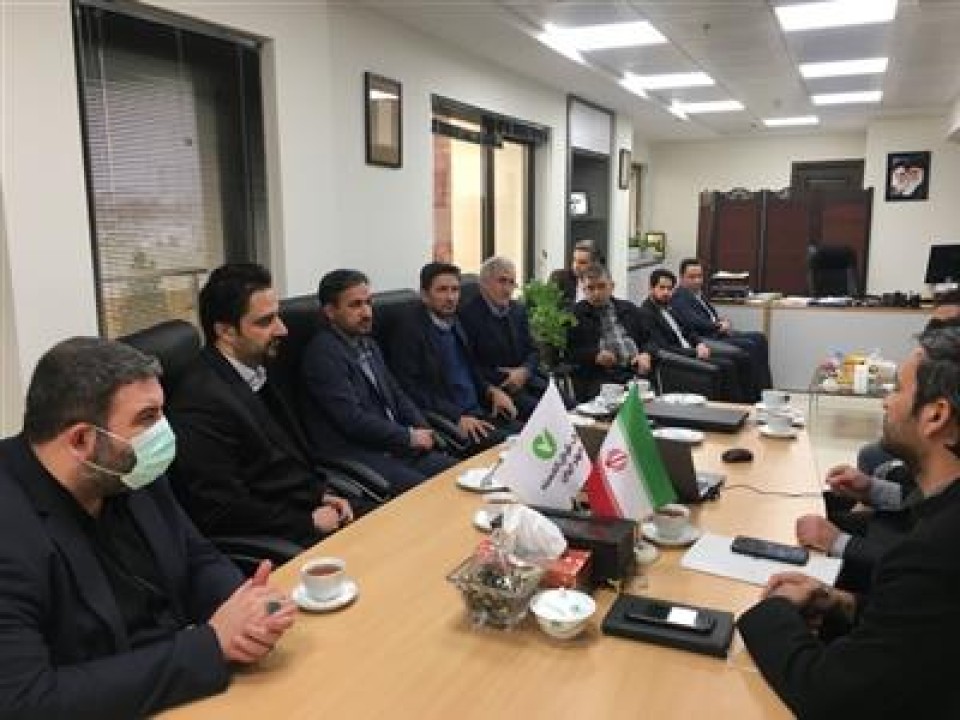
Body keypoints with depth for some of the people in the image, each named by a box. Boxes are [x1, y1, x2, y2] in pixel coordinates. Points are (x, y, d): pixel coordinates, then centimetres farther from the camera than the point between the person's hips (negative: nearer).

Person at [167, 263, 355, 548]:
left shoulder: (255, 371, 5)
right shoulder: (203, 402, -21)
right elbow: (224, 514, -20)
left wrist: (321, 493, 3)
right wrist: (310, 522, -14)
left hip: (313, 509, 8)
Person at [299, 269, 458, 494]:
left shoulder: (368, 344, 17)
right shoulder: (322, 353, -11)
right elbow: (352, 418, -18)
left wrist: (422, 431, 0)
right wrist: (409, 436, -11)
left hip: (395, 448, 8)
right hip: (355, 457, -8)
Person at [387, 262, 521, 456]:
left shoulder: (453, 323, 13)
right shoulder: (409, 330, -10)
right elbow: (411, 390, -15)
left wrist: (491, 390, 5)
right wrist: (457, 417, -22)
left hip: (478, 413, 8)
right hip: (446, 421, -8)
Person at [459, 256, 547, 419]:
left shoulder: (518, 310, 15)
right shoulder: (467, 313, -8)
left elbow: (532, 351, 16)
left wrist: (524, 371, -6)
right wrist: (504, 380, -14)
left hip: (525, 379, 7)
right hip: (492, 387, -6)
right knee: (534, 408, -28)